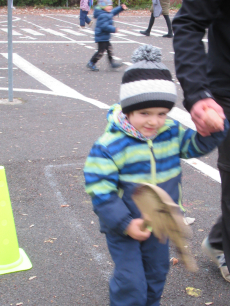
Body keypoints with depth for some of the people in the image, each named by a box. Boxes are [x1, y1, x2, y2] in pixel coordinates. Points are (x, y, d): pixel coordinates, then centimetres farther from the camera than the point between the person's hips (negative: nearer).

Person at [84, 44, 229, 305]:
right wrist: (125, 224, -26)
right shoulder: (109, 146, -24)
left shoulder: (172, 133, -7)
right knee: (130, 281, -2)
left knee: (157, 271, 23)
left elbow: (197, 145, 8)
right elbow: (100, 190, -22)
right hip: (122, 227, -5)